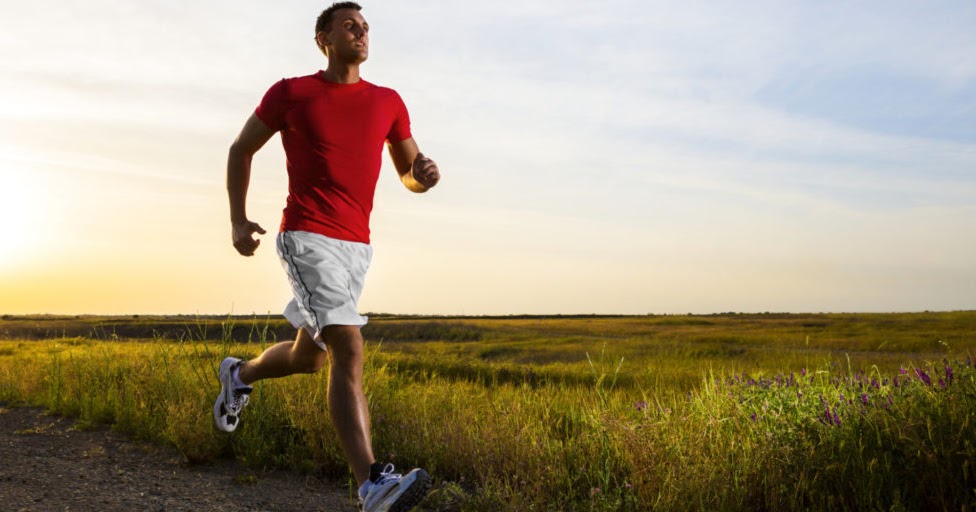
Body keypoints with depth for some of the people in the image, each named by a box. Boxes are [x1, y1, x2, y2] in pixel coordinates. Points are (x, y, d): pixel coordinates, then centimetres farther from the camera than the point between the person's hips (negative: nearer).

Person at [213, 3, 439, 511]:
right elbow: (241, 149, 12)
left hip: (357, 246, 6)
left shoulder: (388, 102, 11)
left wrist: (425, 174, -10)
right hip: (307, 237, -6)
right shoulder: (291, 93, 1)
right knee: (349, 351, -22)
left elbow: (409, 173, 15)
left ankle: (240, 374, 47)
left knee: (309, 357, 16)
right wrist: (238, 221, 4)